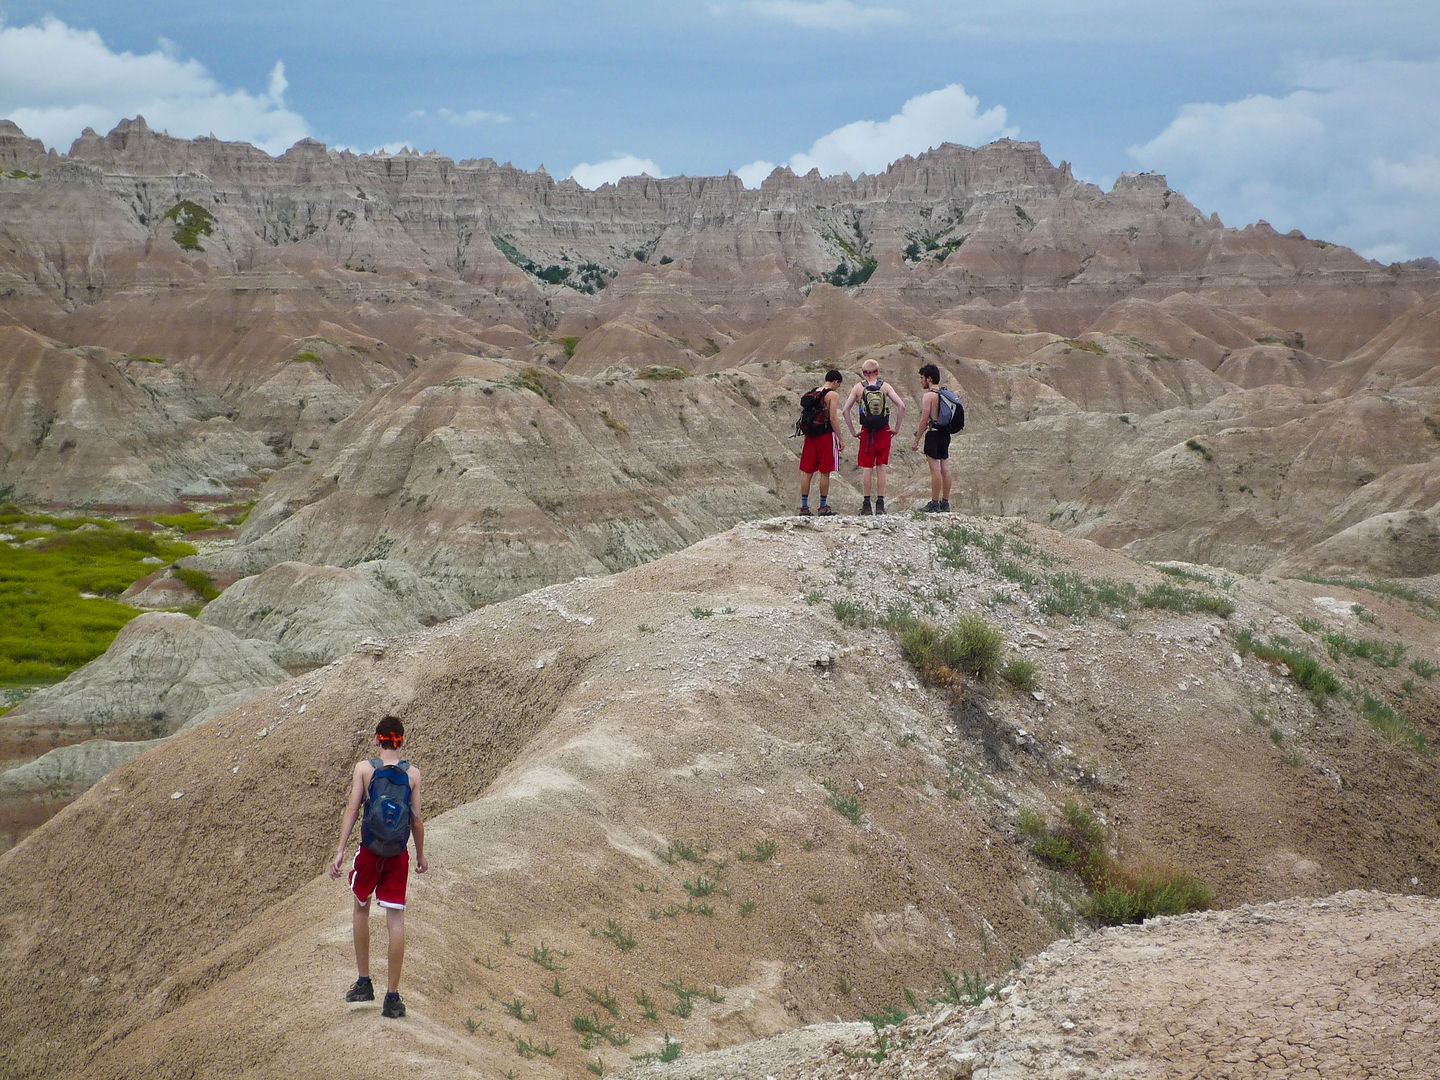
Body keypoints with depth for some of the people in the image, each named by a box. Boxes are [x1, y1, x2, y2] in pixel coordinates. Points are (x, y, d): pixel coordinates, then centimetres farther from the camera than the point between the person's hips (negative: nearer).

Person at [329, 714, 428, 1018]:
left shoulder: (363, 768, -3)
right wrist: (421, 855, 13)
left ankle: (364, 982, 22)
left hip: (369, 852, 0)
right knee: (396, 918, 2)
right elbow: (417, 819, 0)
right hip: (399, 855, 0)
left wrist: (340, 851, -7)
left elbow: (352, 809, -8)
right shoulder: (412, 773, -1)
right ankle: (393, 996, 2)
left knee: (361, 909, 21)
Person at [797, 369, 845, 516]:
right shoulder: (833, 395, -7)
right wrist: (840, 439, -9)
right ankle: (823, 507, 3)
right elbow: (833, 418, -14)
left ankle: (804, 507, 6)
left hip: (811, 435, 6)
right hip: (826, 434, -6)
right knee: (825, 473, 1)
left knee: (807, 472, 7)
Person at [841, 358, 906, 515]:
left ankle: (867, 504, 4)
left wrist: (853, 431, 1)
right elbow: (901, 406, -9)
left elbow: (845, 411, -5)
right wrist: (897, 428, -2)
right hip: (884, 432, 1)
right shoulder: (885, 386, 1)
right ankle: (880, 504, 4)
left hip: (867, 432, -1)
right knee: (881, 468, 6)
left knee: (867, 468, 5)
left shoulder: (858, 387, 1)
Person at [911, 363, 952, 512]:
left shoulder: (928, 395, -12)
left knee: (935, 469, -7)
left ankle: (934, 503, -7)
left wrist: (916, 440, -10)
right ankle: (945, 502, 12)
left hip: (934, 433, -8)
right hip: (946, 433, 8)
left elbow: (924, 419, -15)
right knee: (945, 469, 9)